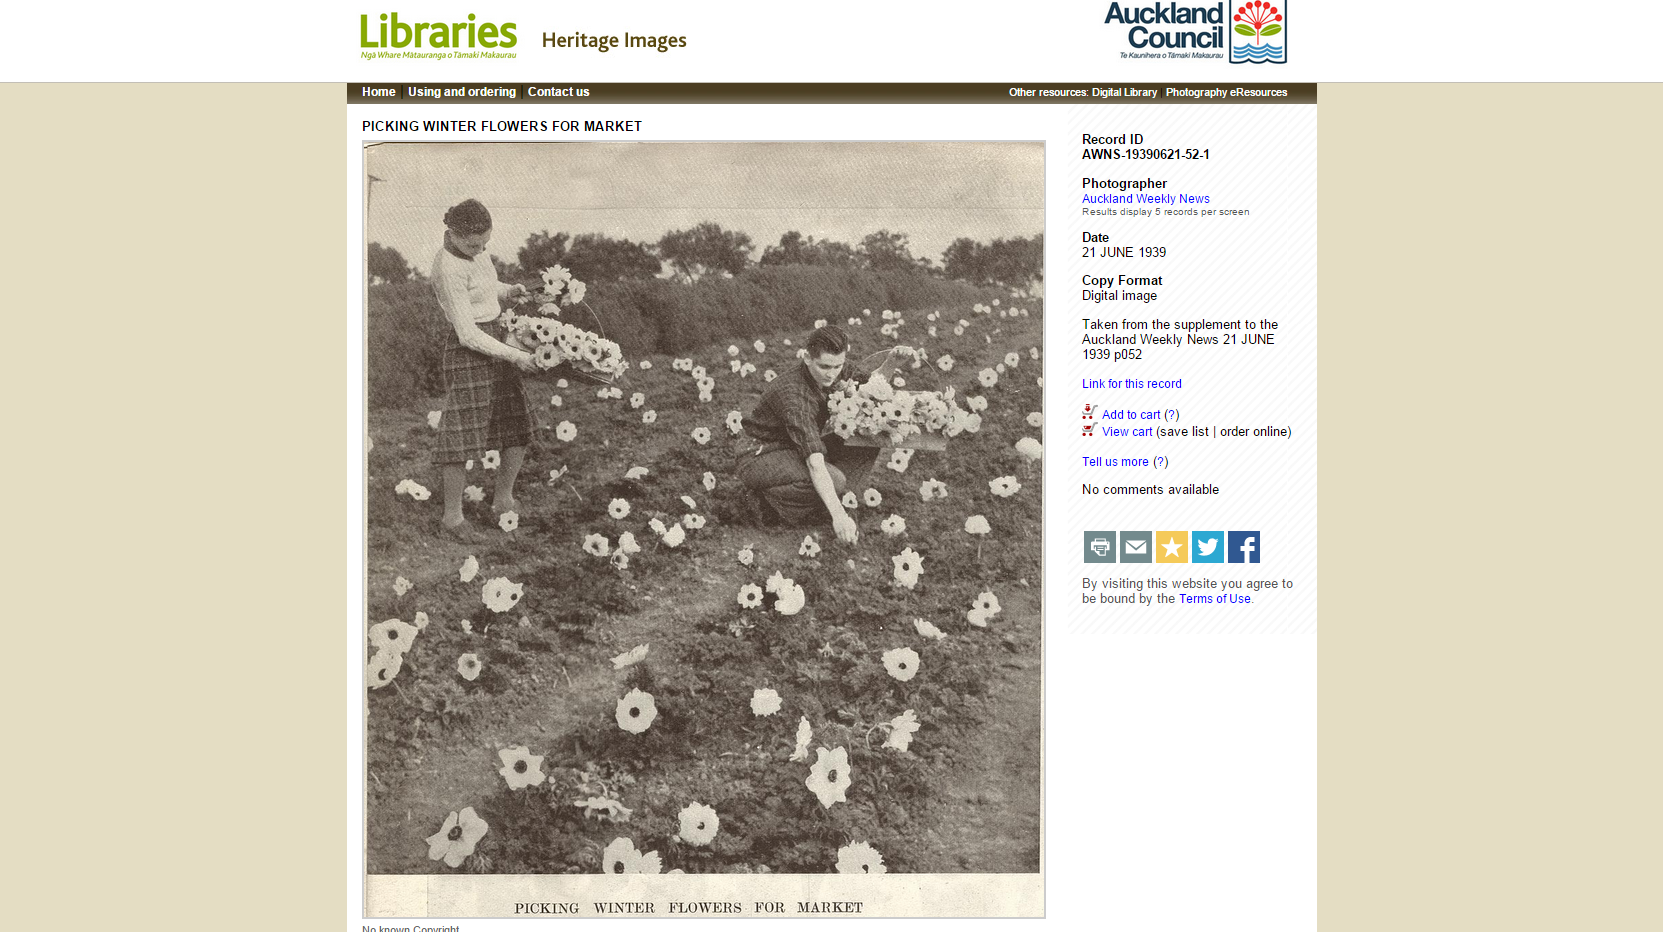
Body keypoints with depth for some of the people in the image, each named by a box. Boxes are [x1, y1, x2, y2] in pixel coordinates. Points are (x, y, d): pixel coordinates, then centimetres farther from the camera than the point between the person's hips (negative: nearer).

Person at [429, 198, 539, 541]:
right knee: (463, 431, -4)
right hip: (468, 349, -9)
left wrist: (511, 290, 7)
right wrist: (515, 356, -21)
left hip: (496, 339, 9)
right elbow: (468, 335, -23)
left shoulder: (470, 246, 2)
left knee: (518, 425, 9)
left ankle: (503, 499, 25)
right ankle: (452, 516, 7)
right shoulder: (449, 269, -23)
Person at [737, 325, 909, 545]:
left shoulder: (830, 375, -9)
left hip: (796, 449, 9)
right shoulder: (793, 394, -33)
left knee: (868, 446, -5)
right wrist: (838, 514, -48)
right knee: (834, 479, -33)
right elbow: (815, 462, -41)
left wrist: (891, 361, -10)